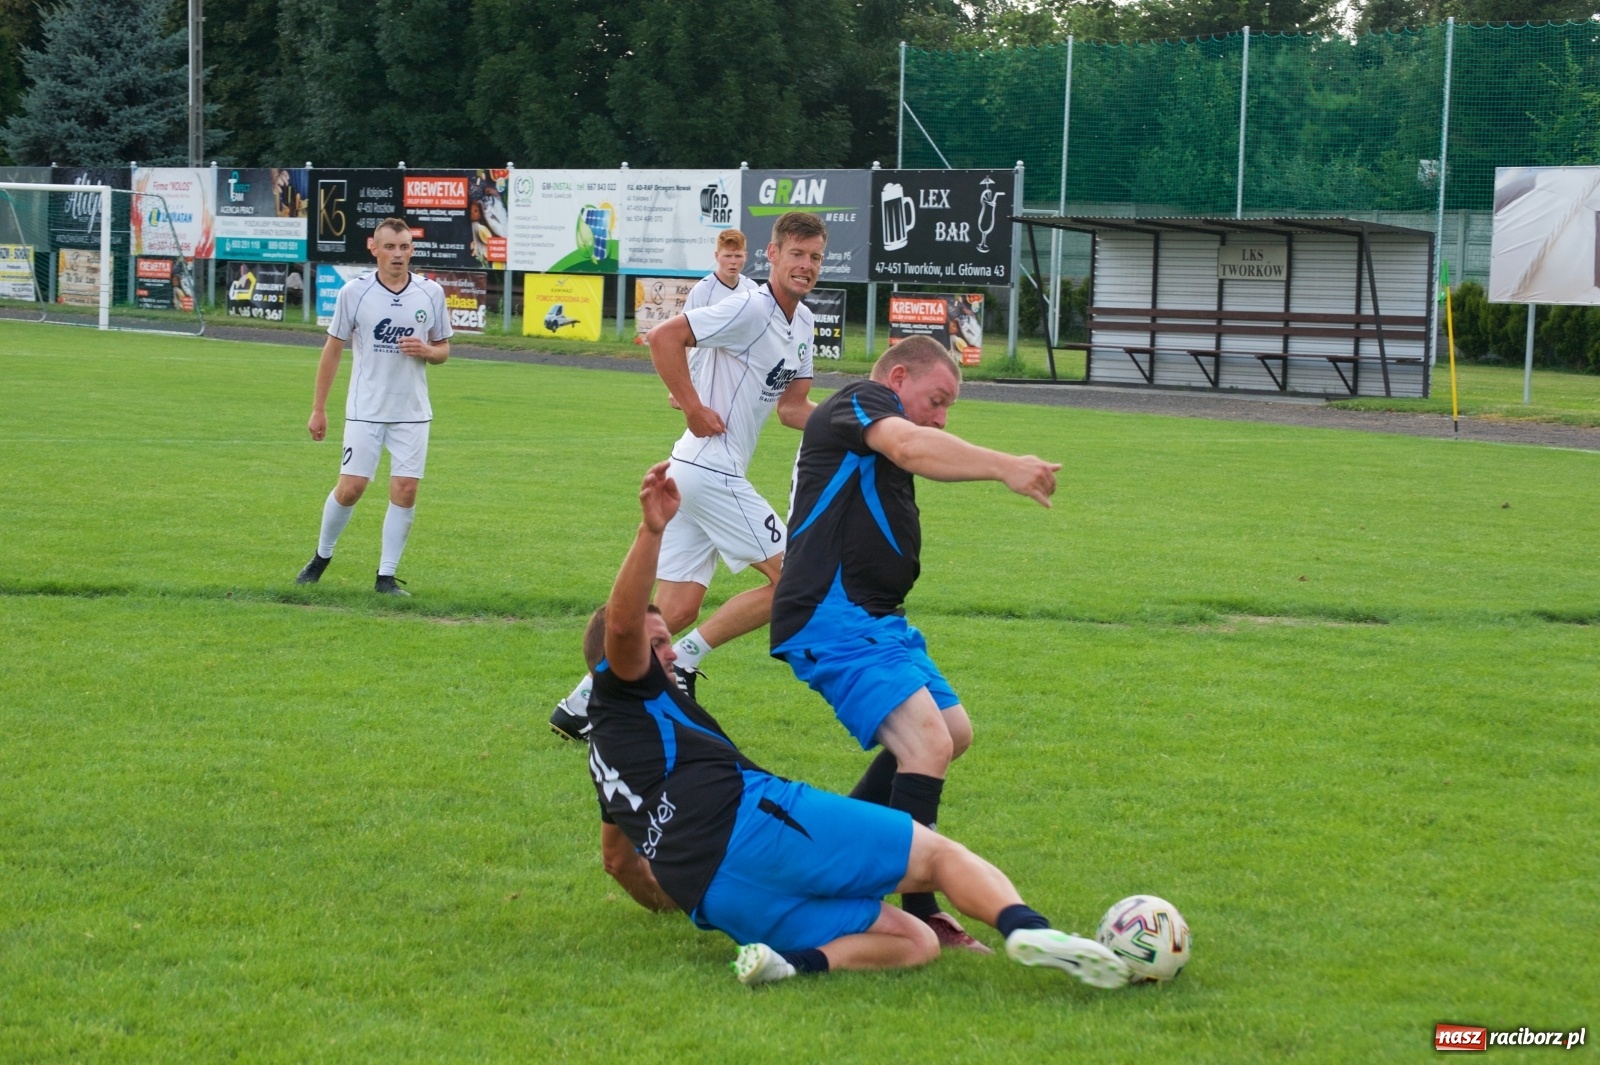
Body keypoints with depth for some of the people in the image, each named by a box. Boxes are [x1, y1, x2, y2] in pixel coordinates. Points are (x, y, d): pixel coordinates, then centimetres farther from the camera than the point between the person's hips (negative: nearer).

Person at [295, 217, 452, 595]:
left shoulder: (431, 293, 1)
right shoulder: (354, 292, -4)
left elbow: (443, 349, 11)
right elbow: (333, 349, 3)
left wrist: (425, 350, -14)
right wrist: (318, 409, 2)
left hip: (413, 412, 2)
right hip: (365, 410, -2)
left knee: (405, 491, -4)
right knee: (350, 488, -5)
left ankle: (387, 576, 6)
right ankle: (322, 556, 19)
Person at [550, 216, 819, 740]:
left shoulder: (803, 323, 15)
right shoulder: (749, 308, -14)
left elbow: (792, 407, 17)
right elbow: (663, 337, -20)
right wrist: (693, 409, -18)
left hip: (695, 471, 9)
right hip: (714, 470, -9)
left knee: (676, 610, 6)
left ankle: (580, 704, 7)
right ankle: (684, 662, 0)